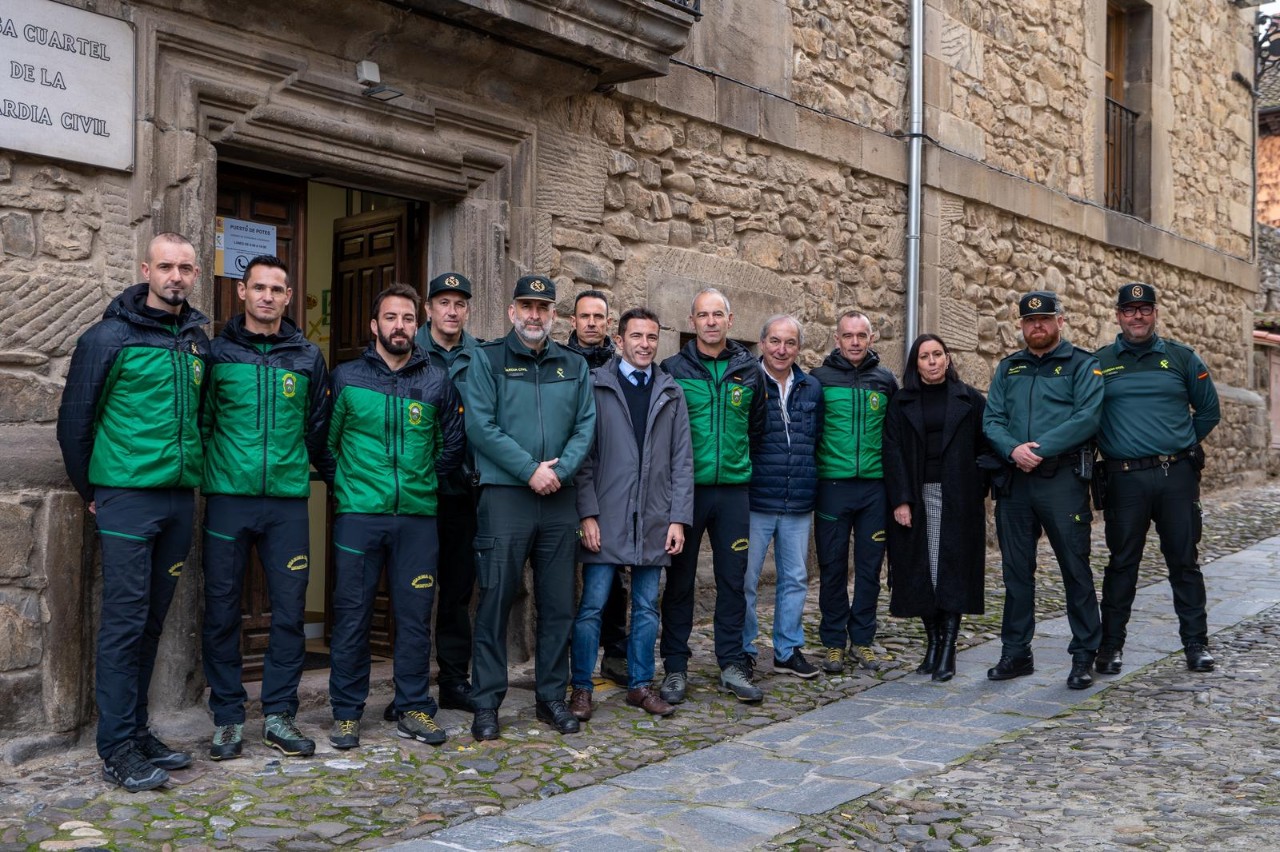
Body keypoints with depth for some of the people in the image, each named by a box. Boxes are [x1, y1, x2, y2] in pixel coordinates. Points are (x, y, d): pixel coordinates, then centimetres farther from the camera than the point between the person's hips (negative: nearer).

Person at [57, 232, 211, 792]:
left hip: (180, 499, 5)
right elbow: (74, 420, -2)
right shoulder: (110, 337, -5)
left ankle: (136, 730, 22)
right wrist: (90, 491, 2)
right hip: (127, 498, -5)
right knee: (124, 620, -4)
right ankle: (116, 749, 3)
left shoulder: (199, 341, 10)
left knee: (152, 620, 12)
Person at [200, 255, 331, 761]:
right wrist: (201, 473, 2)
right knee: (222, 610, 3)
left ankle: (279, 714, 14)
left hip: (288, 500, 1)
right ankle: (228, 717, 16)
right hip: (228, 497, -1)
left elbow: (319, 429, 16)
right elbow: (199, 421, 8)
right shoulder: (218, 352, 5)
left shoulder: (307, 357, 10)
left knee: (290, 610, 2)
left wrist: (335, 477, 14)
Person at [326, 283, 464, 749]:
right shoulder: (345, 377, 4)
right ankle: (346, 712, 15)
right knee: (352, 615, 3)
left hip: (418, 515, 2)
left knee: (415, 615, 6)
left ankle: (414, 709, 17)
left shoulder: (437, 382, 8)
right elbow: (325, 440, 7)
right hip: (357, 514, -1)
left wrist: (424, 480, 12)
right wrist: (347, 482, 5)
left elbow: (453, 444, 16)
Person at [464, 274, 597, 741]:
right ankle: (486, 704, 9)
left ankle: (551, 698, 21)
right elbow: (481, 426, -9)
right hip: (504, 496, -4)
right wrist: (530, 470, -14)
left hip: (560, 499, 4)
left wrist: (560, 469, -11)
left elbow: (586, 426, 5)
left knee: (558, 606, 9)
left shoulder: (574, 366, 13)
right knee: (495, 603, -1)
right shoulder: (487, 359, 1)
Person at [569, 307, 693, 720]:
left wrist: (679, 518, 1)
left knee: (647, 606, 10)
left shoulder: (671, 393, 10)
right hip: (606, 519, -3)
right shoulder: (595, 386, 0)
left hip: (654, 520, 3)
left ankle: (640, 684, 22)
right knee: (592, 605, 0)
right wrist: (587, 514, -10)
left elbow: (682, 460, 8)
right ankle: (581, 687, 12)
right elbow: (583, 455, -4)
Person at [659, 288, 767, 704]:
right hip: (686, 487, -2)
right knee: (680, 580, 4)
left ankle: (732, 664, 18)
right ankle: (675, 668, 14)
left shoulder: (749, 370, 7)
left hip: (734, 489, 3)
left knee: (733, 579, 7)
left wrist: (740, 463, 13)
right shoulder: (673, 369, -1)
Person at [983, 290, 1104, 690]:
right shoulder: (1008, 368, 15)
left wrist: (1041, 448, -19)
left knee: (1076, 568, 0)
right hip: (1015, 479, 4)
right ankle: (1016, 652, 19)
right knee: (1016, 570, 9)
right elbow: (991, 419, 6)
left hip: (1063, 478, -4)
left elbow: (1087, 417, -12)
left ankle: (1083, 656, 11)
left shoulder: (1082, 364, 2)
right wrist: (1013, 449, -14)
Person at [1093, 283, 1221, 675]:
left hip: (1178, 476, 1)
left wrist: (1180, 444, 10)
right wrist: (1109, 448, 3)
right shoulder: (1099, 363, 4)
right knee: (1122, 562, 4)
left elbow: (1208, 411, 14)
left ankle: (1196, 643, 16)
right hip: (1125, 479, -1)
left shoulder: (1182, 357, 7)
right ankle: (1111, 645, 13)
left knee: (1184, 561, 6)